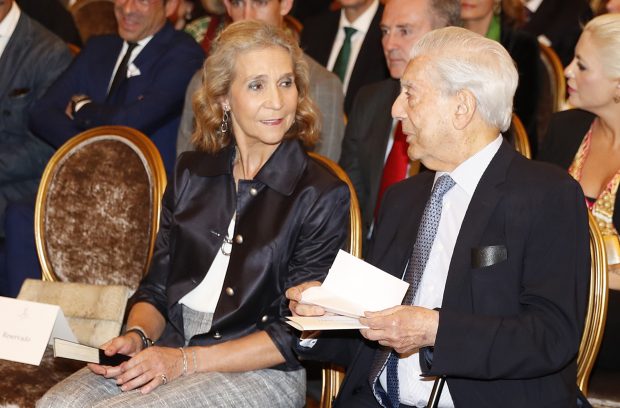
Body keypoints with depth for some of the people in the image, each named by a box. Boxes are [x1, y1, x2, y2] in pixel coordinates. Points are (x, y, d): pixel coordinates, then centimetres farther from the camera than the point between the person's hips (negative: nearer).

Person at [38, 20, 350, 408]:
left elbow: (296, 335, -8)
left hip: (260, 373, -5)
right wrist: (136, 336, -7)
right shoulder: (192, 173, 13)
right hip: (167, 354, 5)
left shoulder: (322, 194, -3)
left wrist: (187, 360, -15)